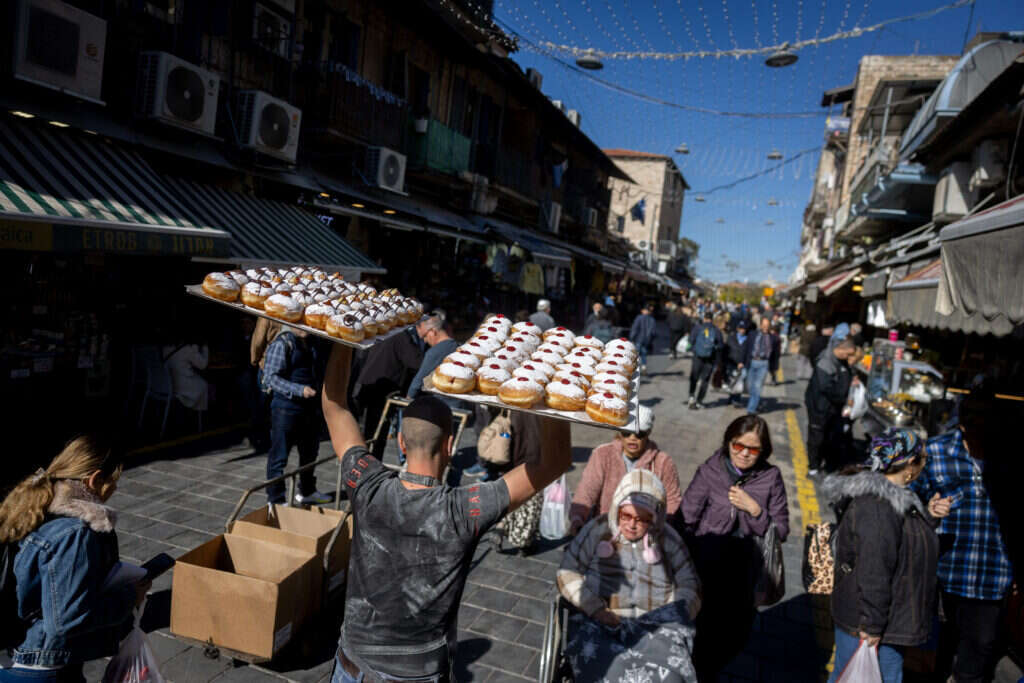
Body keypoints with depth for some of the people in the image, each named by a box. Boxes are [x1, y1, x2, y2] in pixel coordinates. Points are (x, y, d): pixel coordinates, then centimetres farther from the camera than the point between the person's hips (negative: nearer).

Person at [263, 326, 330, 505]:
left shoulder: (311, 343, 10)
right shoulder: (281, 343, -13)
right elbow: (271, 377, -19)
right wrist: (299, 390, -28)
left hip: (309, 408, 8)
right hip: (286, 408, -8)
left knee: (310, 452, 20)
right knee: (279, 456, 1)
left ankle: (307, 492, 38)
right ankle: (275, 500, 13)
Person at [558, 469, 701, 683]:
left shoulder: (668, 539, 10)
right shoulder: (598, 529, 4)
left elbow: (690, 585, 16)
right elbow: (568, 573, 2)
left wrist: (678, 612, -5)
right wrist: (598, 611, -11)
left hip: (656, 627, 2)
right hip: (599, 624, -1)